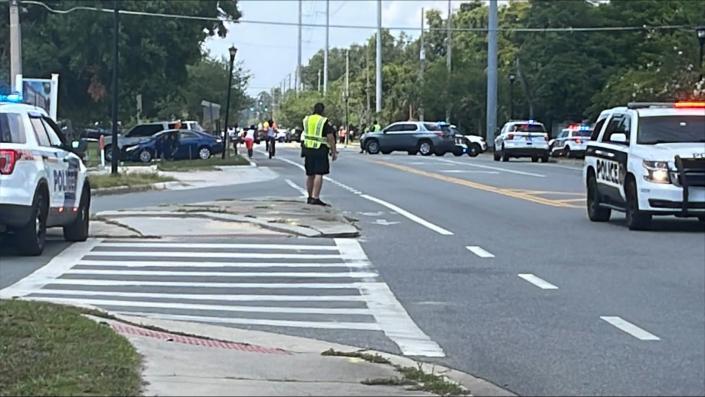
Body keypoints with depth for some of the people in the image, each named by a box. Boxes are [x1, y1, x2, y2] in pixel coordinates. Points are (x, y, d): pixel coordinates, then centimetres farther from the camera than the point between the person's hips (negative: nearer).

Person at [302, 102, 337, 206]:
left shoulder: (306, 120, 10)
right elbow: (330, 137, -11)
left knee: (310, 175, 14)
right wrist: (334, 152, -6)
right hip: (320, 150, -6)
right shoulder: (324, 122, -8)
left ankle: (310, 197, 22)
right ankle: (315, 198, -17)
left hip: (307, 149, 6)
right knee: (319, 174, -9)